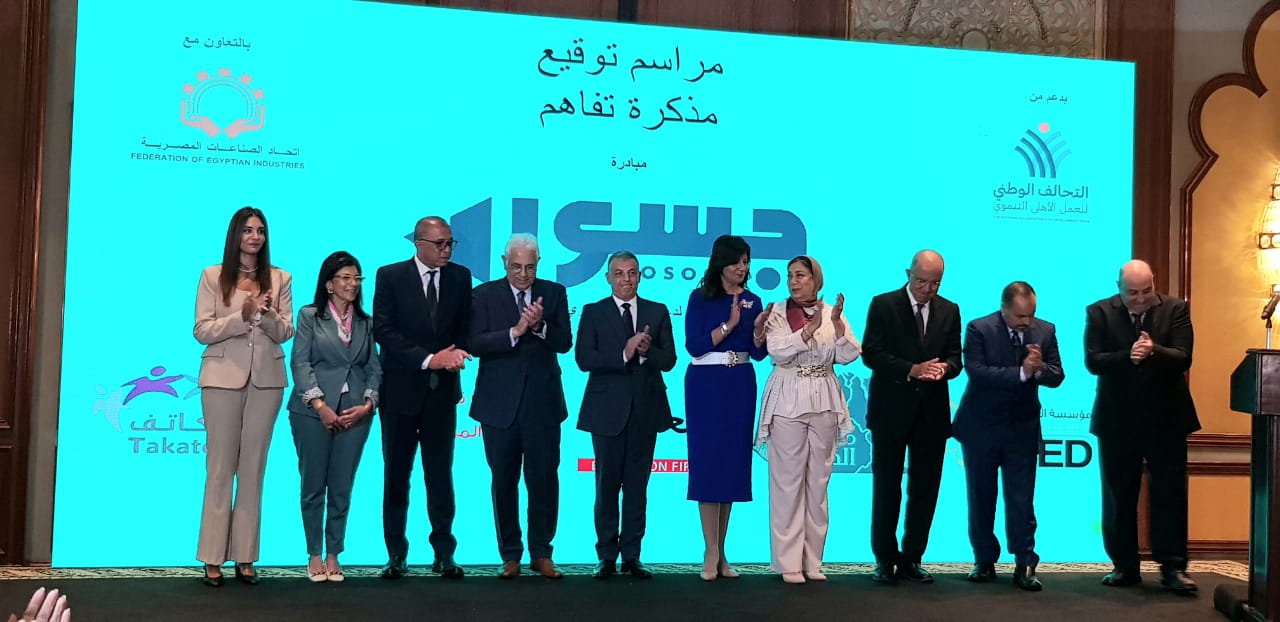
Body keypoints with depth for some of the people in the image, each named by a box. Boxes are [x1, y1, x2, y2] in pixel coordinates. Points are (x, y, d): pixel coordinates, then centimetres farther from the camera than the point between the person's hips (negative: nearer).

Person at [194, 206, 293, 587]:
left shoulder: (280, 279, 8)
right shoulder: (213, 276, 3)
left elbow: (285, 333, 3)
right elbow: (202, 331, -4)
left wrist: (267, 314, -16)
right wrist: (242, 316, -17)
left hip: (266, 379, 2)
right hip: (223, 377, -2)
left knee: (253, 467, 6)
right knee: (221, 466, 2)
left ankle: (245, 557, 11)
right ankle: (213, 558, 7)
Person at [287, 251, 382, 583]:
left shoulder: (366, 322, 12)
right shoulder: (309, 316, 3)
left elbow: (375, 367, 9)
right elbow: (300, 362, -5)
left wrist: (368, 404, -6)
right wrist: (320, 405, -13)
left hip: (355, 414, 2)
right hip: (313, 411, -2)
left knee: (342, 489, 4)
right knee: (313, 486, 4)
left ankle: (333, 555, 12)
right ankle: (314, 555, 14)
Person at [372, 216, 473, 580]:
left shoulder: (460, 277, 6)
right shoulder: (390, 276, -3)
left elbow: (465, 328, 9)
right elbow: (383, 330, -10)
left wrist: (454, 355, -12)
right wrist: (428, 359, -16)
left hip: (442, 390, 2)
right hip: (401, 389, -2)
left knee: (441, 474, 5)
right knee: (396, 475, 6)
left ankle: (444, 555, 12)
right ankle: (396, 555, 14)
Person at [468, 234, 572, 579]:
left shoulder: (554, 293, 5)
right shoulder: (484, 295, 1)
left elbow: (564, 342, -3)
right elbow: (475, 344, -10)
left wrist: (540, 325, -21)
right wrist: (515, 332, -21)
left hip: (542, 402, 1)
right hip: (499, 404, 0)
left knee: (544, 481, 3)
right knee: (504, 483, 8)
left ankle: (541, 554, 16)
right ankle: (510, 556, 19)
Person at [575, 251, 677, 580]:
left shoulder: (658, 312, 9)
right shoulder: (593, 312, 3)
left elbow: (669, 360, 2)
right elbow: (584, 359, -9)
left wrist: (647, 351, -18)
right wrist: (623, 354, -19)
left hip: (645, 408, 2)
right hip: (608, 408, -1)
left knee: (637, 485, 6)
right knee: (607, 484, 4)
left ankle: (632, 555, 13)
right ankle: (607, 556, 12)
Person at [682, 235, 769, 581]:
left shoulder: (752, 301, 9)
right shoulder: (701, 298, -2)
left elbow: (759, 354, 5)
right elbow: (693, 346, -10)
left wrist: (759, 329, -14)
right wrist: (729, 324, -16)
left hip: (740, 387, 4)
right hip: (706, 385, -4)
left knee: (733, 461, 5)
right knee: (708, 462, -4)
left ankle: (720, 551, 14)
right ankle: (711, 553, 0)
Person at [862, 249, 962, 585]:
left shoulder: (950, 311, 8)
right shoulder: (883, 305, -3)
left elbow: (955, 357, 7)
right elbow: (870, 353, -9)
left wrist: (945, 367, -17)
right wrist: (911, 370, -20)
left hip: (932, 414, 3)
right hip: (891, 411, -3)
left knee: (925, 490, 6)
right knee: (886, 489, 4)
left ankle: (911, 560, 17)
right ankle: (885, 559, 14)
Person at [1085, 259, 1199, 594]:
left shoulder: (1175, 309, -2)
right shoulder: (1099, 312, -2)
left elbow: (1182, 359, -12)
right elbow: (1092, 361, -11)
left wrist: (1153, 351, -32)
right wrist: (1128, 356, -28)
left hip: (1165, 418, 0)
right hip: (1117, 419, 1)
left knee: (1170, 494, 1)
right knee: (1118, 496, 7)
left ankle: (1172, 568, 7)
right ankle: (1125, 567, 17)